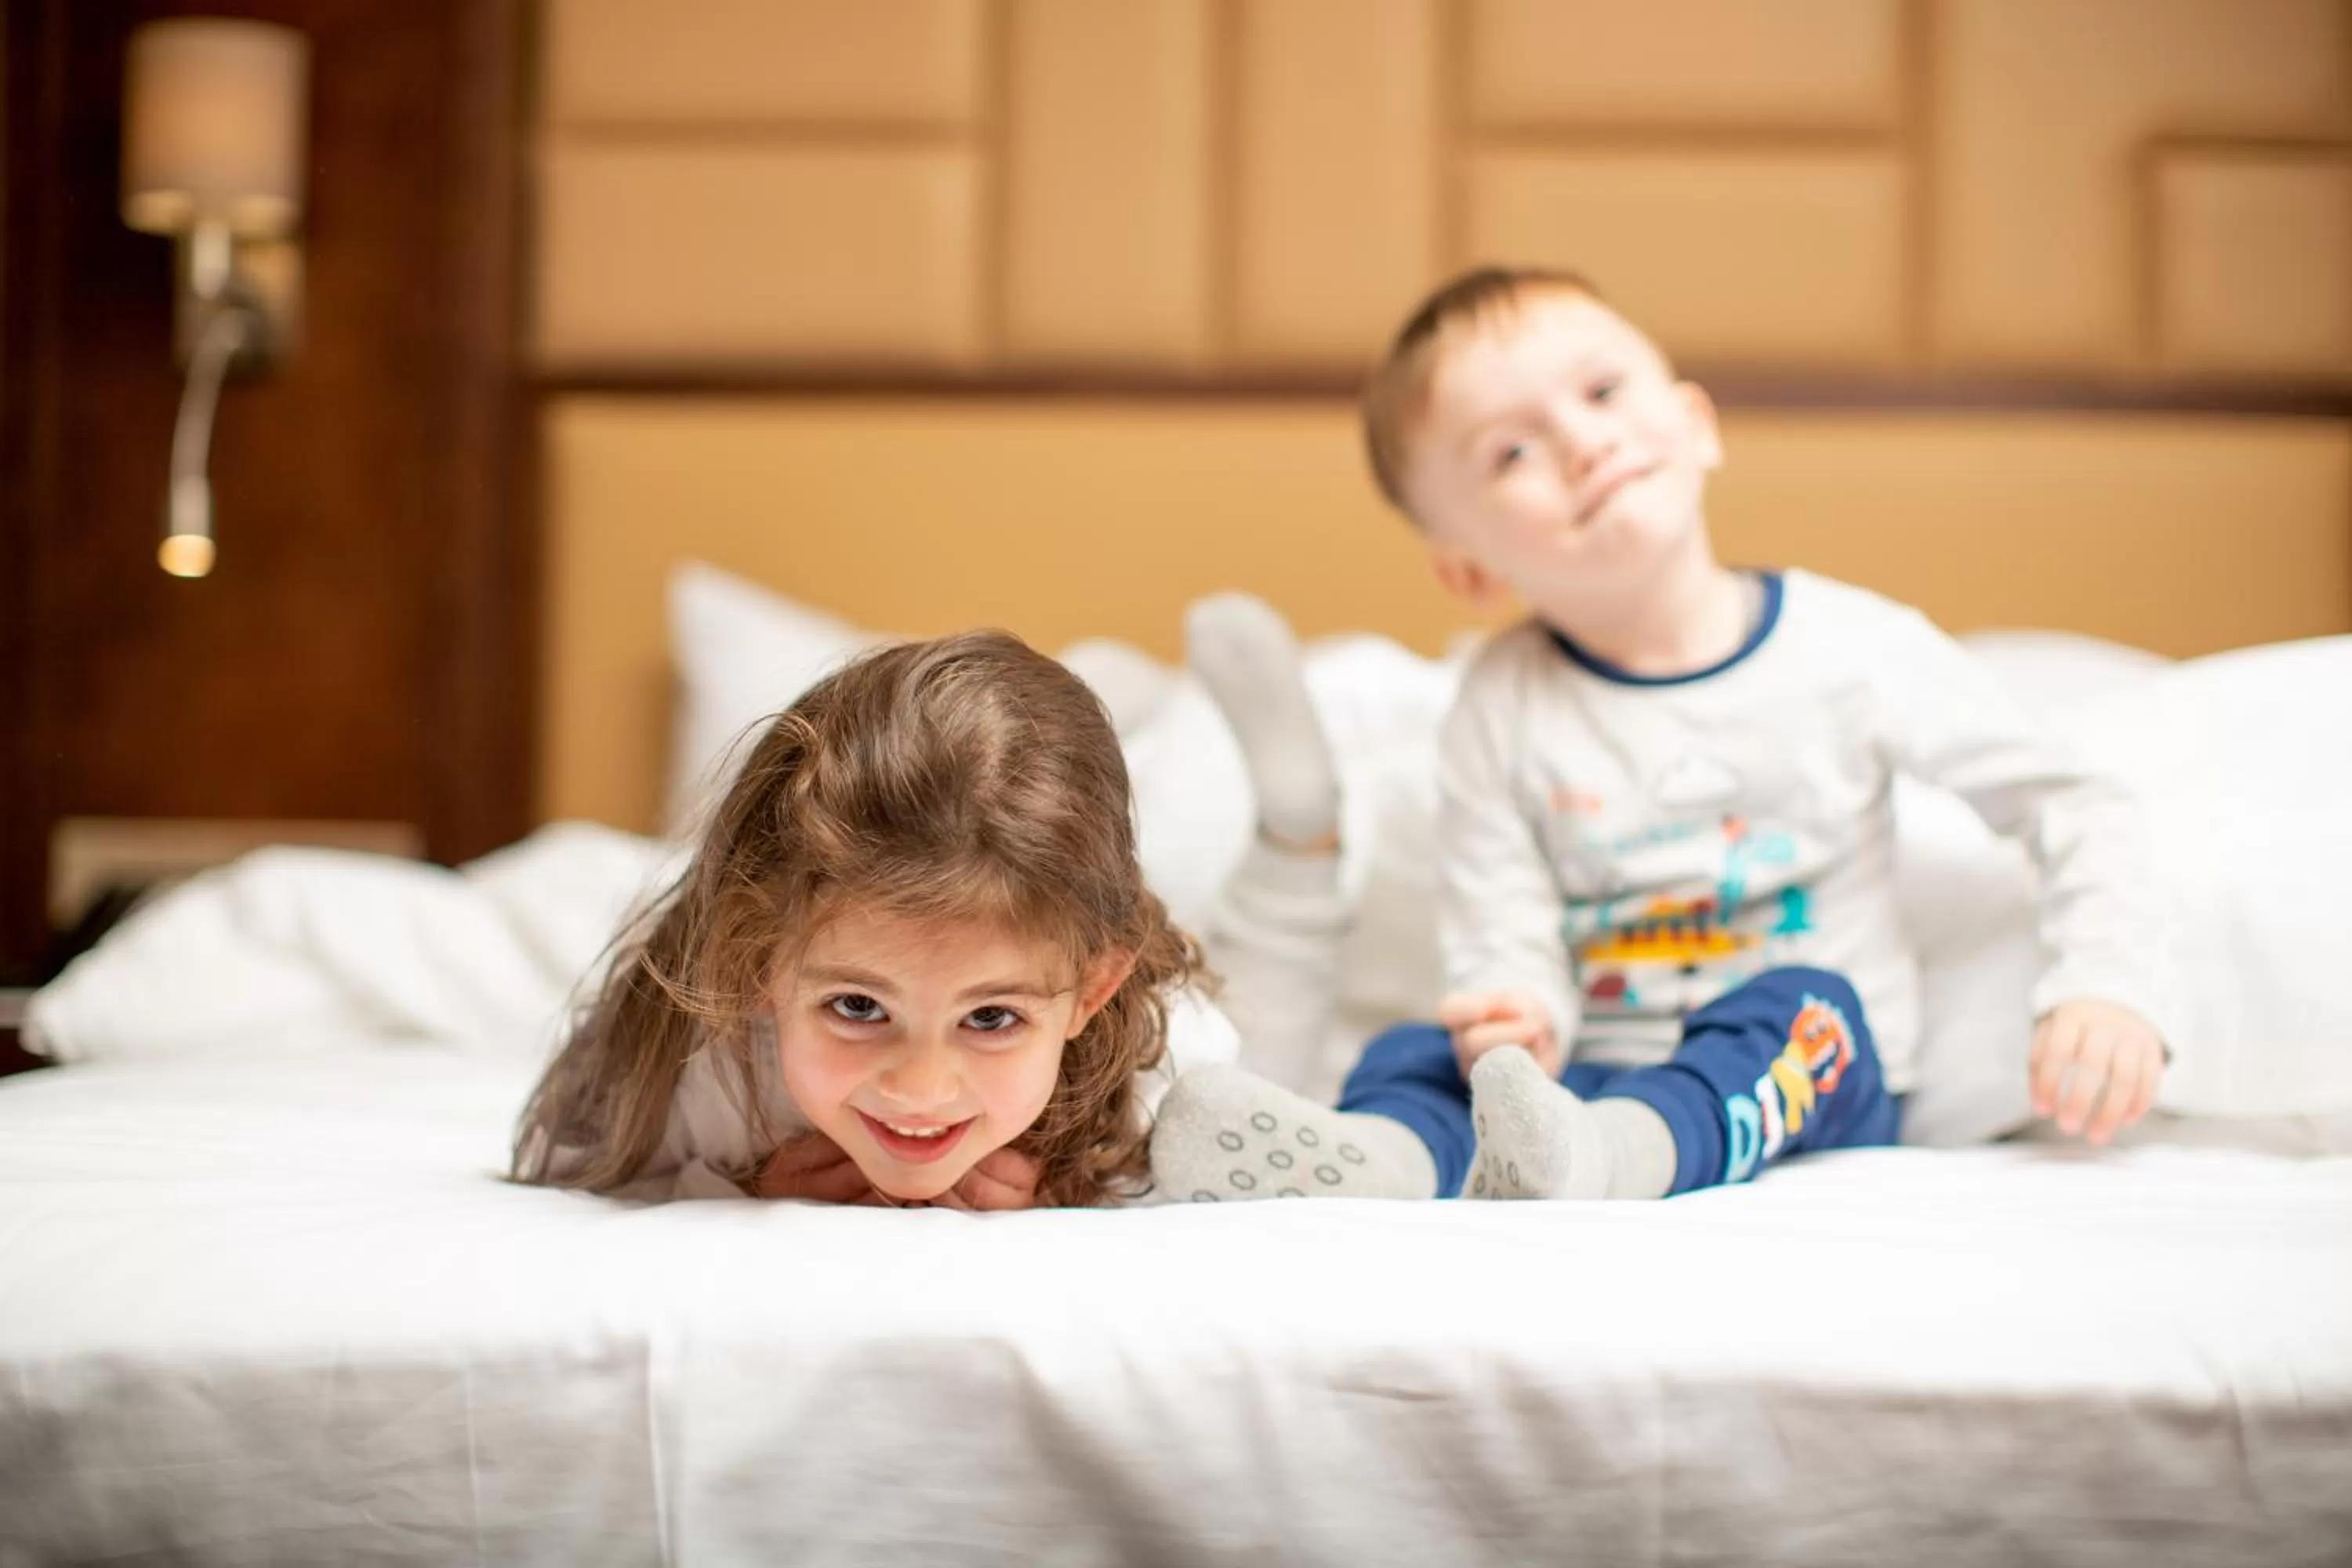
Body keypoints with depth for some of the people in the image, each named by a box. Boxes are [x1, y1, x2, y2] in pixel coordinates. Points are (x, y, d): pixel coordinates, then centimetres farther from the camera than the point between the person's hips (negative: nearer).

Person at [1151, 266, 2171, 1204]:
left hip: (1818, 1080, 0)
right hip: (1581, 1082, 1)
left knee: (1801, 1004, -31)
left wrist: (2103, 986, -14)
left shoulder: (1854, 649, -2)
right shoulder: (1504, 708, 1)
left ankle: (1597, 1156, -57)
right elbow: (1509, 946, -5)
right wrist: (1519, 1023, -29)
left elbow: (2073, 808, 2)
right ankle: (1377, 1157, -58)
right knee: (1417, 1051, -25)